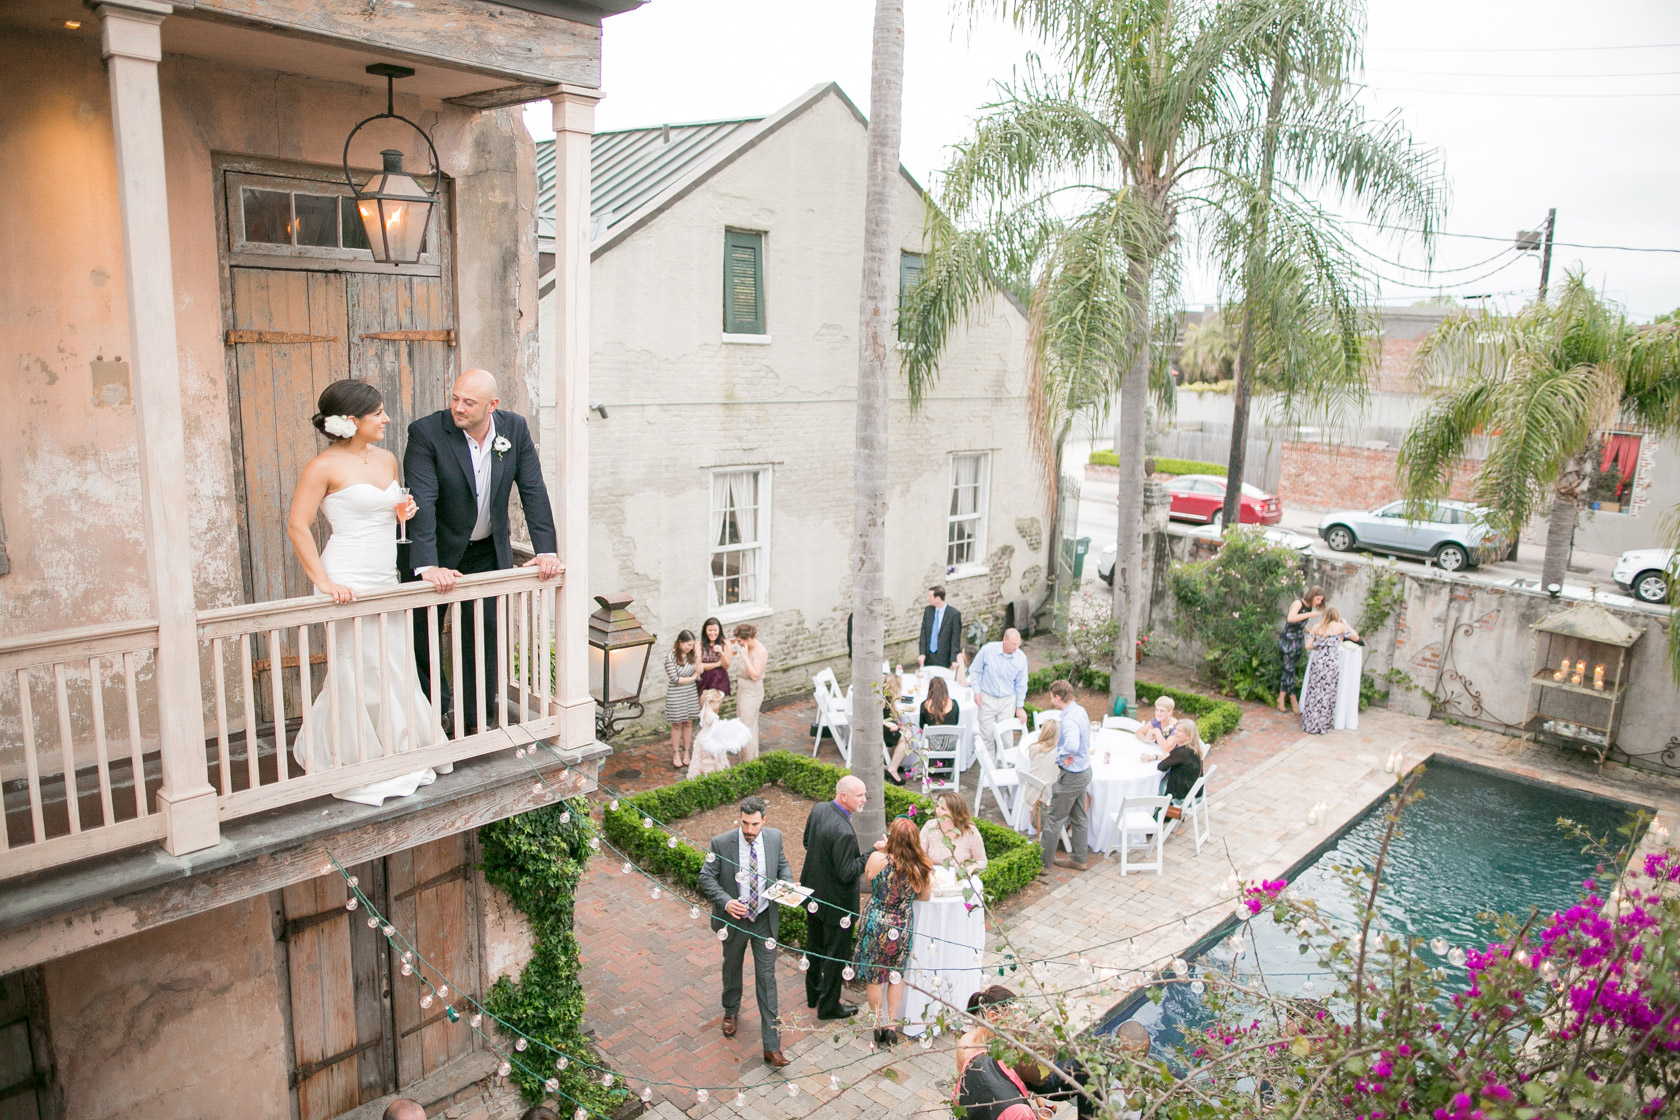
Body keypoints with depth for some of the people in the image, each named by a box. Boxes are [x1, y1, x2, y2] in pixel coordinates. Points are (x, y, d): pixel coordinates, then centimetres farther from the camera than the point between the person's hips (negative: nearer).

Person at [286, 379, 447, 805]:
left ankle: (398, 759, 24)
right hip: (348, 585, -7)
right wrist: (324, 581, -17)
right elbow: (298, 526, -11)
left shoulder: (387, 459, 11)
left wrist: (401, 512, 3)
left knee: (395, 669, 8)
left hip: (385, 579, 7)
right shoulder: (324, 467, -10)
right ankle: (357, 773, 16)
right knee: (358, 674, 0)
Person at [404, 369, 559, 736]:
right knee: (422, 632, 7)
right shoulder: (426, 432, -21)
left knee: (484, 634, 9)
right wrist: (428, 565, -39)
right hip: (439, 550, -2)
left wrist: (546, 550, -18)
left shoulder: (514, 428, -11)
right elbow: (422, 501, -29)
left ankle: (479, 715, 24)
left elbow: (533, 491, -9)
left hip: (489, 551, 3)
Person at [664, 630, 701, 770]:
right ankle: (676, 754, 20)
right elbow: (675, 679, -19)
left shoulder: (693, 654, -2)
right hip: (676, 694, -4)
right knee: (677, 725, 7)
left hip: (691, 692, 4)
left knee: (688, 723, 10)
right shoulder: (670, 657, -18)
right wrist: (692, 677, -12)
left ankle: (686, 752, 23)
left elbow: (698, 674, 6)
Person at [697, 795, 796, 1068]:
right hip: (734, 919, 0)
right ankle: (731, 1012, 54)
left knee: (766, 978, 1)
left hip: (765, 920, 0)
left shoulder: (775, 837, -10)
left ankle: (771, 1045, 7)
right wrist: (725, 901, -25)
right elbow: (706, 877, -11)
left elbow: (783, 864, 8)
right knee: (732, 968, 24)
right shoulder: (721, 843, -19)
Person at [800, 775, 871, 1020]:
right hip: (835, 901, -8)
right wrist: (873, 854, -23)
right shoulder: (843, 832, -35)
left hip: (813, 891, 9)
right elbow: (847, 874, -28)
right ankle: (828, 1006, 30)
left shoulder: (818, 809, -8)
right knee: (836, 953, 13)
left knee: (815, 947, 26)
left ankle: (813, 993, 46)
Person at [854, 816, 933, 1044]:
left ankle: (879, 1025, 32)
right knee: (897, 976, 23)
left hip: (876, 924, -1)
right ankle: (891, 1024, 28)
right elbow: (925, 897, 1)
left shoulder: (877, 859, -24)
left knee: (874, 977, 18)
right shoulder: (922, 868, -18)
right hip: (903, 927, 2)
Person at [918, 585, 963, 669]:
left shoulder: (954, 614, -11)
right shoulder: (928, 610, 4)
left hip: (943, 659, -4)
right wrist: (922, 653, -6)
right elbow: (923, 633, 4)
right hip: (928, 657, 4)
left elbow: (955, 639, -10)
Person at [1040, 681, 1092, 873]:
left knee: (1055, 819, 2)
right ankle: (1080, 858, 30)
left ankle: (1042, 862, 11)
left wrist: (1062, 755, -26)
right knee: (1079, 817, 19)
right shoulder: (1080, 710, 4)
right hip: (1084, 770, 10)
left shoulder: (1070, 719, -27)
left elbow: (1072, 745, -46)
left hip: (1071, 776, -10)